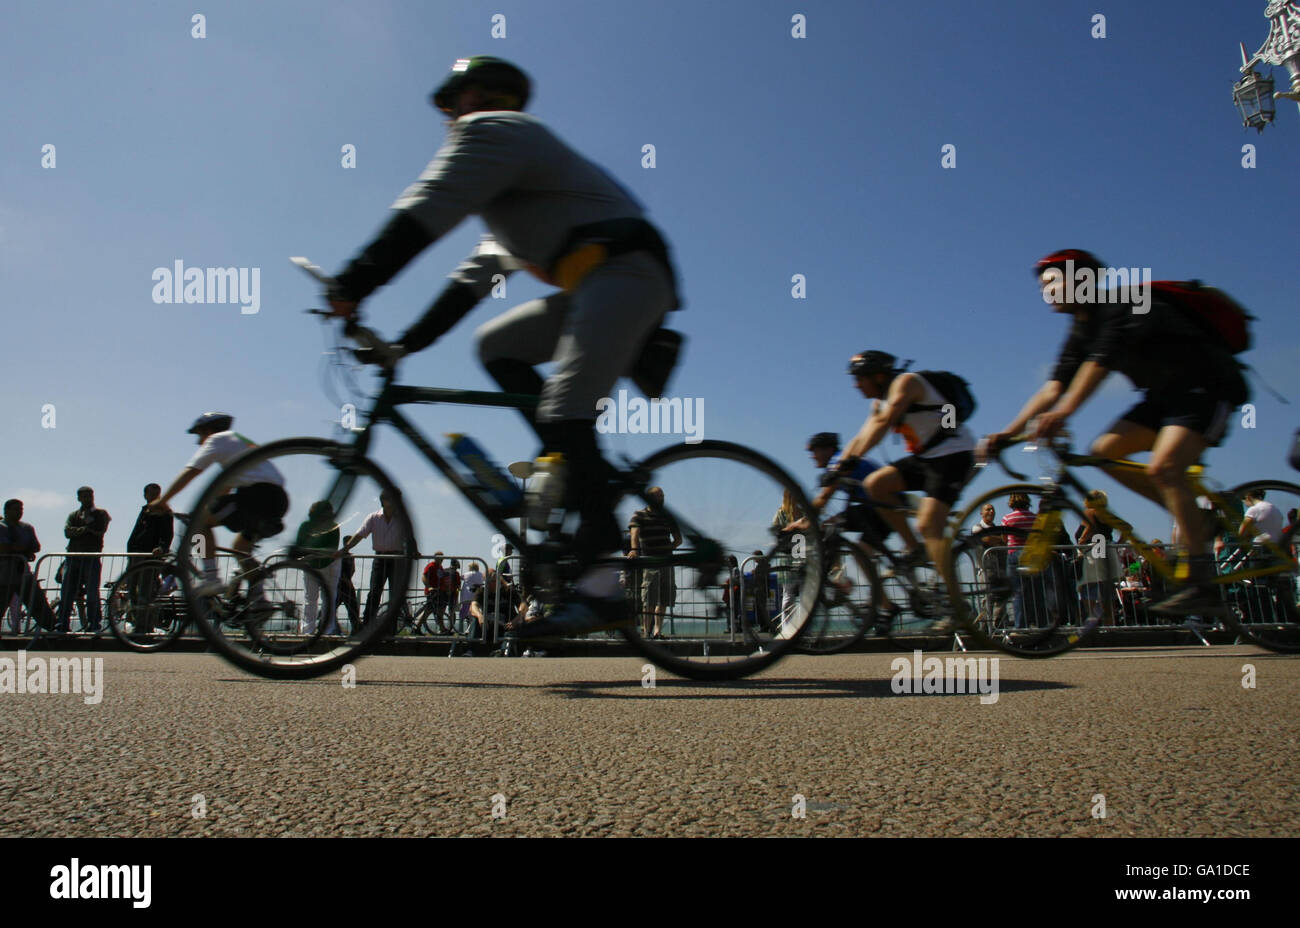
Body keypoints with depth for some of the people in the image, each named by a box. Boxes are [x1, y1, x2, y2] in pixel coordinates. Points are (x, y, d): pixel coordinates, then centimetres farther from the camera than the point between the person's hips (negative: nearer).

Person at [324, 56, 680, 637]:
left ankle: (602, 590, -28)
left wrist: (352, 286, -9)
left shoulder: (492, 130, 4)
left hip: (625, 269, -10)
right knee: (497, 345, 11)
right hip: (593, 284, 10)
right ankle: (578, 469, 0)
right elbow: (475, 277, 29)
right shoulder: (506, 190, 34)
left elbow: (424, 214, -10)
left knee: (565, 413, -22)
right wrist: (408, 342, 24)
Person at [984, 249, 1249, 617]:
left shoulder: (1122, 306, -19)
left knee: (1162, 467, -27)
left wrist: (1063, 413, -45)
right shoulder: (1082, 331, 7)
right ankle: (1195, 517, 3)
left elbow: (1100, 361, -34)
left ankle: (1203, 584, -25)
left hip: (1209, 387, -9)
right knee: (1104, 452, -7)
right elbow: (1056, 384, -1)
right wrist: (1010, 431, -11)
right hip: (1166, 393, 9)